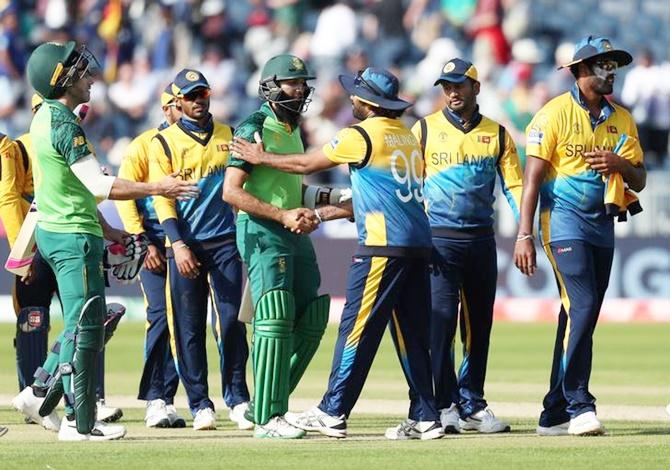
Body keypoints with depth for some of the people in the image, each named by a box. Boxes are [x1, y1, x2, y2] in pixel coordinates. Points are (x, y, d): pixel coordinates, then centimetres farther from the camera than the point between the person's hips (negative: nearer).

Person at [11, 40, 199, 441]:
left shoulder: (46, 117, 13)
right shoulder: (64, 125, -19)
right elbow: (99, 185, -24)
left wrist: (104, 228, 24)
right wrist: (157, 189, -19)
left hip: (56, 231, 10)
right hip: (74, 238, -10)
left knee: (87, 323, 18)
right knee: (85, 327, -6)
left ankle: (41, 392, 18)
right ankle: (80, 423, -3)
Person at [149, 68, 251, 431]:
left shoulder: (228, 137, 13)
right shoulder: (164, 142, 4)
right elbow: (161, 197, -3)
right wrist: (178, 245, -14)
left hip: (225, 241, 2)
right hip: (185, 245, -2)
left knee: (231, 320, -5)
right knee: (188, 327, -1)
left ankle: (237, 398, 3)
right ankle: (199, 404, 4)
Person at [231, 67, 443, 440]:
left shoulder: (363, 135, -7)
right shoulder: (406, 135, 17)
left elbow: (306, 164, 2)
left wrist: (262, 157, 16)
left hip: (383, 245, -8)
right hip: (419, 245, 8)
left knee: (358, 327, -4)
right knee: (413, 334, 9)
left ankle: (333, 413, -3)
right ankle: (425, 419, 7)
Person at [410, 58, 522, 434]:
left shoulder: (497, 134, 11)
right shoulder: (425, 129, 5)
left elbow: (514, 186, 6)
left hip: (482, 240, 3)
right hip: (439, 239, -3)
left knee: (480, 325, 6)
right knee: (441, 320, -11)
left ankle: (472, 405, 13)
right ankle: (446, 405, -7)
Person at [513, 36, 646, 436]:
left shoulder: (622, 120, 12)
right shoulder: (555, 114, -5)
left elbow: (640, 180, 12)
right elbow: (533, 177, -9)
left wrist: (620, 164, -11)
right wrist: (525, 236, -15)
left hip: (603, 227, 6)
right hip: (565, 221, -6)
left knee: (582, 318, 7)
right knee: (581, 308, -19)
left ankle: (555, 415, 12)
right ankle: (579, 405, -19)